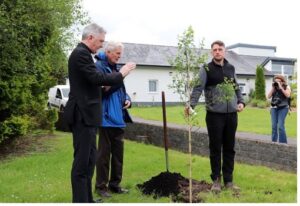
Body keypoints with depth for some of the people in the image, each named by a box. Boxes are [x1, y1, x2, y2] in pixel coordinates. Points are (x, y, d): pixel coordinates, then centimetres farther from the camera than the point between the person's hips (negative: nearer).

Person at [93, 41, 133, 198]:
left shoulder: (115, 68, 17)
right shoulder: (99, 66, -8)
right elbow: (101, 89, -18)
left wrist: (127, 99, 7)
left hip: (118, 117, 8)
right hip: (106, 117, -8)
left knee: (118, 152, 12)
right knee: (104, 153, 0)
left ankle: (115, 184, 23)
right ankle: (101, 186, 13)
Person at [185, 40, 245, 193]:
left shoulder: (231, 68, 12)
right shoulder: (206, 69, -3)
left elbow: (236, 88, 19)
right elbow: (198, 88, -14)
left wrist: (241, 101, 2)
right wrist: (191, 105, -29)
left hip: (231, 114, 4)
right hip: (214, 114, -4)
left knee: (229, 148, 10)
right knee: (215, 148, 5)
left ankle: (228, 180, 22)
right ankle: (216, 180, 19)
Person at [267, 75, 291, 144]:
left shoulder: (286, 87, 1)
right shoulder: (274, 88, 10)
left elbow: (288, 95, -15)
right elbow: (269, 96, 4)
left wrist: (281, 87, -15)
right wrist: (273, 88, -4)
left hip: (283, 108, -4)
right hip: (274, 108, 4)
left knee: (280, 126, -12)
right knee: (274, 126, 3)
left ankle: (283, 143, -3)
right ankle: (273, 142, 12)